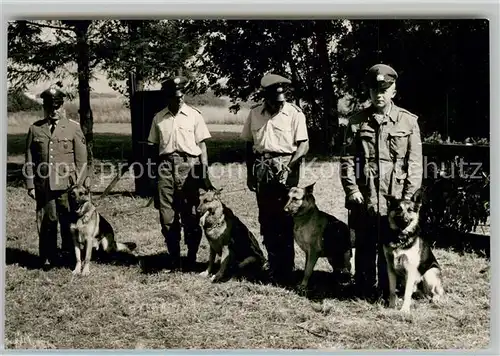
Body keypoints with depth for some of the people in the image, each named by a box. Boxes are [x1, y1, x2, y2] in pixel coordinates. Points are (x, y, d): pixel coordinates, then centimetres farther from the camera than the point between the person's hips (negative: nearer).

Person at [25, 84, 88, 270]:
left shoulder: (74, 128, 4)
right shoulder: (35, 129, 7)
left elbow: (81, 160, 3)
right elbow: (29, 161, 8)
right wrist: (30, 185, 3)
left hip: (67, 185, -1)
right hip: (43, 186, 1)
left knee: (69, 222, 2)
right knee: (46, 222, 4)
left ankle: (71, 256, 15)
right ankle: (48, 258, 15)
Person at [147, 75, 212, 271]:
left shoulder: (194, 115, 4)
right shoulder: (158, 118, 11)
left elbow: (202, 144, 4)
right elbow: (155, 145, 14)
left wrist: (205, 171, -3)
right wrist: (158, 168, 5)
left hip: (189, 166, -2)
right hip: (166, 166, 2)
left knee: (191, 214, 0)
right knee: (167, 215, 1)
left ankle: (191, 258, 10)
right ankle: (174, 259, 10)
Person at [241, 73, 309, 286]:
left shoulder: (294, 113, -5)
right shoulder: (255, 113, 6)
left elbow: (304, 145, -7)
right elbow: (249, 145, 14)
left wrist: (289, 167, -18)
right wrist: (250, 174, 12)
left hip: (285, 169, -4)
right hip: (261, 170, 4)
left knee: (284, 222, -5)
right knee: (266, 222, 7)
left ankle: (285, 271, 1)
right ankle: (273, 268, 17)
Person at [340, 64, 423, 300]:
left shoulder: (409, 121, 4)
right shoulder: (357, 122, 7)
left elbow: (415, 163, 2)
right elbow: (347, 159, 5)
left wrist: (409, 196, -5)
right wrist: (352, 189, -6)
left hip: (395, 198, -1)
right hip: (364, 197, 1)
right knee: (364, 247, 7)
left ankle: (388, 293, 15)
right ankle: (364, 292, 18)